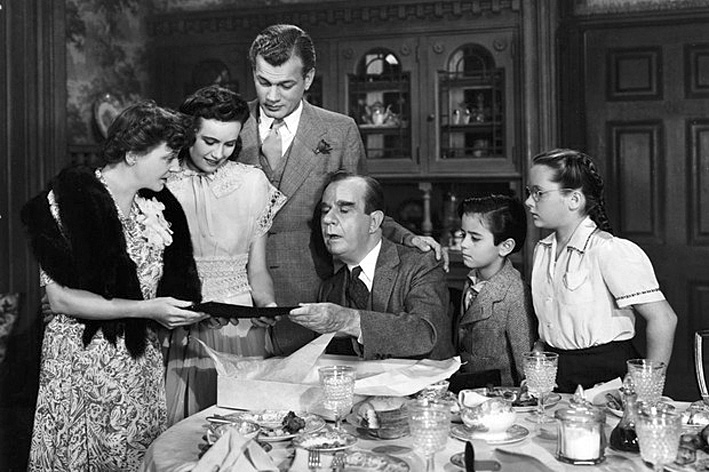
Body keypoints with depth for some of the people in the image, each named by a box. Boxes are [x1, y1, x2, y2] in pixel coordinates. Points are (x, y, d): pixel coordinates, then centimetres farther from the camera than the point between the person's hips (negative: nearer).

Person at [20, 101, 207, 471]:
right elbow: (61, 299, -16)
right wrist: (146, 309, -20)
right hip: (81, 362, -5)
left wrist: (182, 311, -5)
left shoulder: (157, 206, 6)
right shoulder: (68, 201, -11)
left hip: (143, 362, 5)